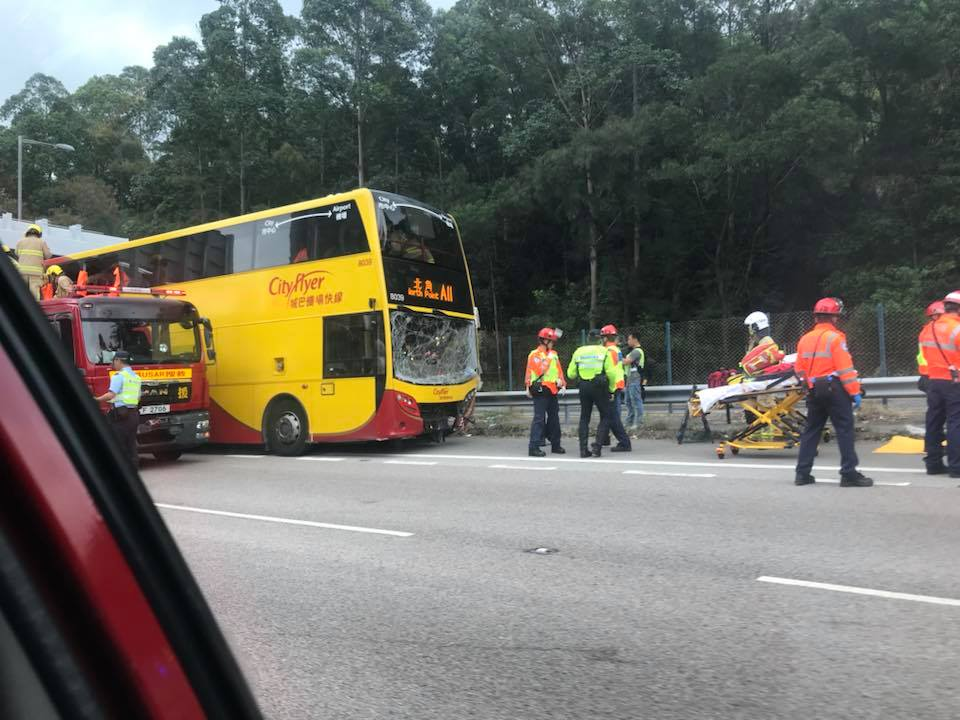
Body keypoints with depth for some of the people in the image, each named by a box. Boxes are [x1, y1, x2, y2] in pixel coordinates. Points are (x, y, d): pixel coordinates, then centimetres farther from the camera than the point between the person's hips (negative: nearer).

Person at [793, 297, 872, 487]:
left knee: (811, 430, 12)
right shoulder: (835, 338, -10)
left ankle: (802, 473, 14)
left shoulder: (805, 339, 10)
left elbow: (799, 370, 13)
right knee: (845, 430, -2)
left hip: (814, 391, 7)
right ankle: (849, 474, -4)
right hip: (834, 388, -6)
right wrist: (855, 392, -11)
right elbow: (845, 368, -14)